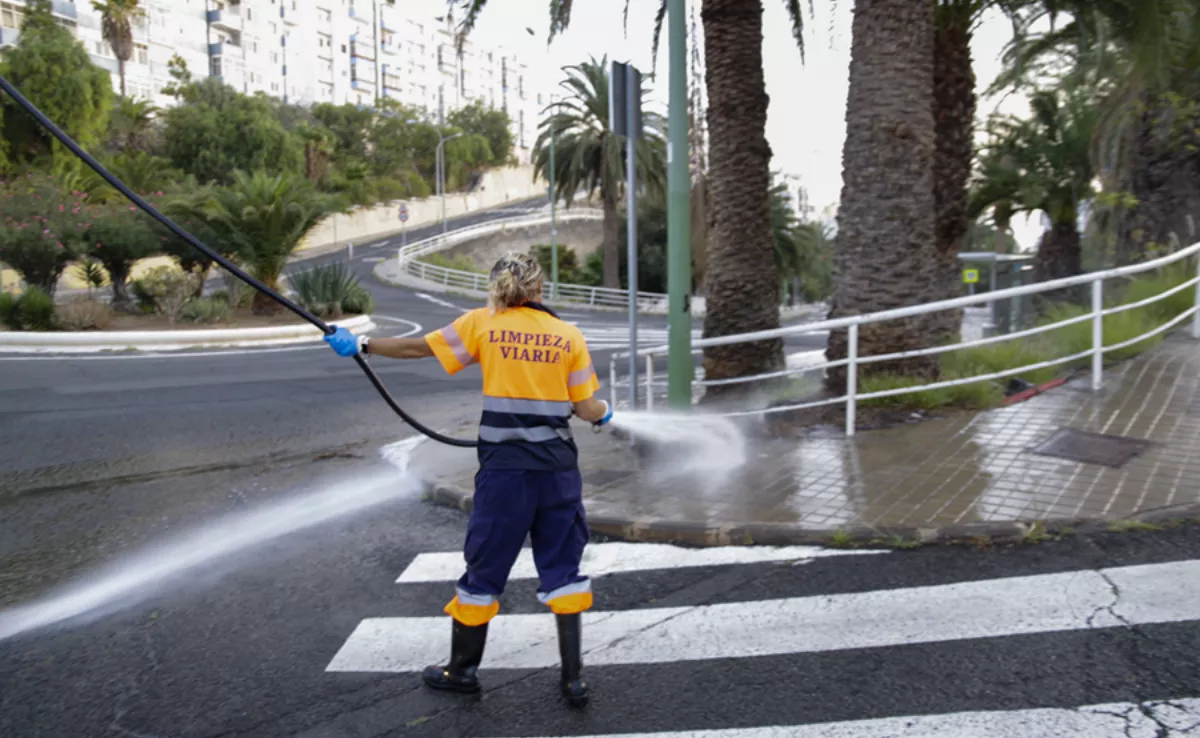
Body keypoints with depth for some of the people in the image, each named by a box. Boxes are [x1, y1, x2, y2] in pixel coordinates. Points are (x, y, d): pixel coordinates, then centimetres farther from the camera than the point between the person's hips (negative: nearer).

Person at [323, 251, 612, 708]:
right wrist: (605, 414, 24)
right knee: (562, 568, 13)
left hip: (504, 469, -1)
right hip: (558, 470, 1)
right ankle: (573, 678, 17)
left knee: (485, 568, 12)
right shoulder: (570, 336, 3)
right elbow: (588, 409, 2)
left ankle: (462, 669, 30)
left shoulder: (482, 324, 1)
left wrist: (361, 344, 18)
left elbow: (415, 348, 5)